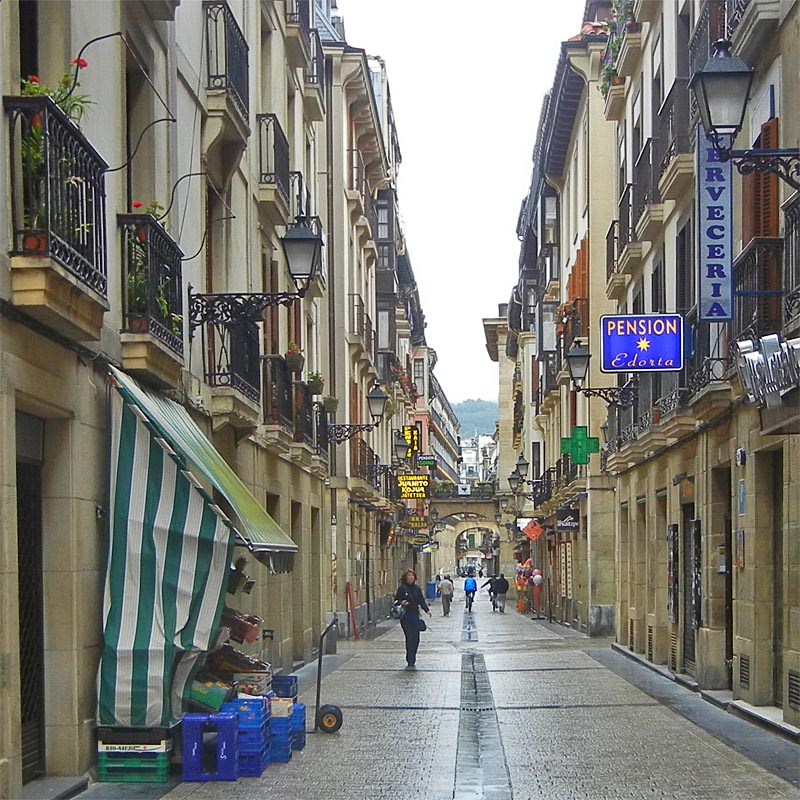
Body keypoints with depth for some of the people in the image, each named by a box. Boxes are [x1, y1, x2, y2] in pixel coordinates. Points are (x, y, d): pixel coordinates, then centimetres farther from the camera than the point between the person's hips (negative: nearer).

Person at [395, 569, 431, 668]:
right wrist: (401, 603, -19)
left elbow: (421, 601, 9)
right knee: (410, 638, -9)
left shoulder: (417, 589, 11)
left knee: (416, 638, 2)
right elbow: (396, 600, 2)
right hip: (405, 616, -4)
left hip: (415, 616, 4)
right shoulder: (402, 588, 0)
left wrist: (427, 610, -6)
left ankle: (412, 660, 15)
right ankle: (410, 662, -4)